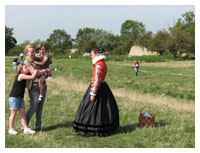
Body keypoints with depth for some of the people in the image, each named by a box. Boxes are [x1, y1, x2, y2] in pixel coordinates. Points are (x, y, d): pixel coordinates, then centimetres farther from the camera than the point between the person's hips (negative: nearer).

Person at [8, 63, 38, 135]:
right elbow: (32, 77, -25)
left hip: (20, 97, 8)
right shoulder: (21, 75, -16)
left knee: (22, 113, 3)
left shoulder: (24, 76, 11)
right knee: (14, 113, -1)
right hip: (14, 97, -8)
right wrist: (36, 70, -8)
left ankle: (26, 129, 2)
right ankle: (11, 129, 8)